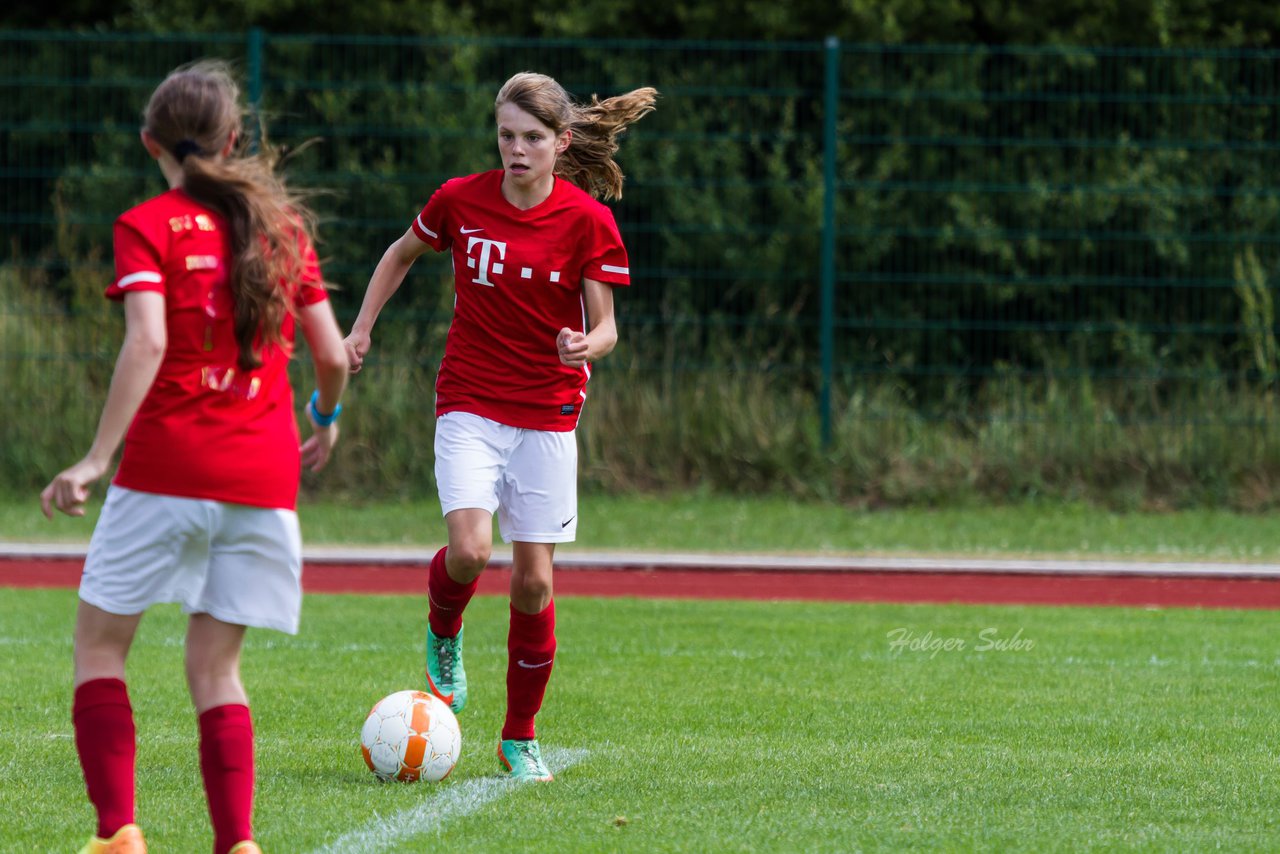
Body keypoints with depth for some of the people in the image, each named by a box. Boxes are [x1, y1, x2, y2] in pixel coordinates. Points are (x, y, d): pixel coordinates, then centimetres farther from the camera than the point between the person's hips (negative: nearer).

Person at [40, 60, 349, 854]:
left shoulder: (147, 227, -2)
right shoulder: (283, 226, 11)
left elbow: (147, 343, -17)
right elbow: (333, 354, 11)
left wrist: (97, 459, -17)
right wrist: (326, 419, 32)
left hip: (168, 465, -4)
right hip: (265, 476, 4)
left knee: (100, 643, 8)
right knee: (215, 665, 10)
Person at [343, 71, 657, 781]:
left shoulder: (587, 221, -7)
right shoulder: (460, 201, -3)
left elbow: (605, 326, -4)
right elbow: (402, 254, 17)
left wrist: (587, 346, -26)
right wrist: (362, 327, 11)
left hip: (548, 416, 0)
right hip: (469, 405, 0)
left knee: (533, 579, -1)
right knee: (468, 550, -22)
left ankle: (520, 736, 16)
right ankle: (443, 635, 14)